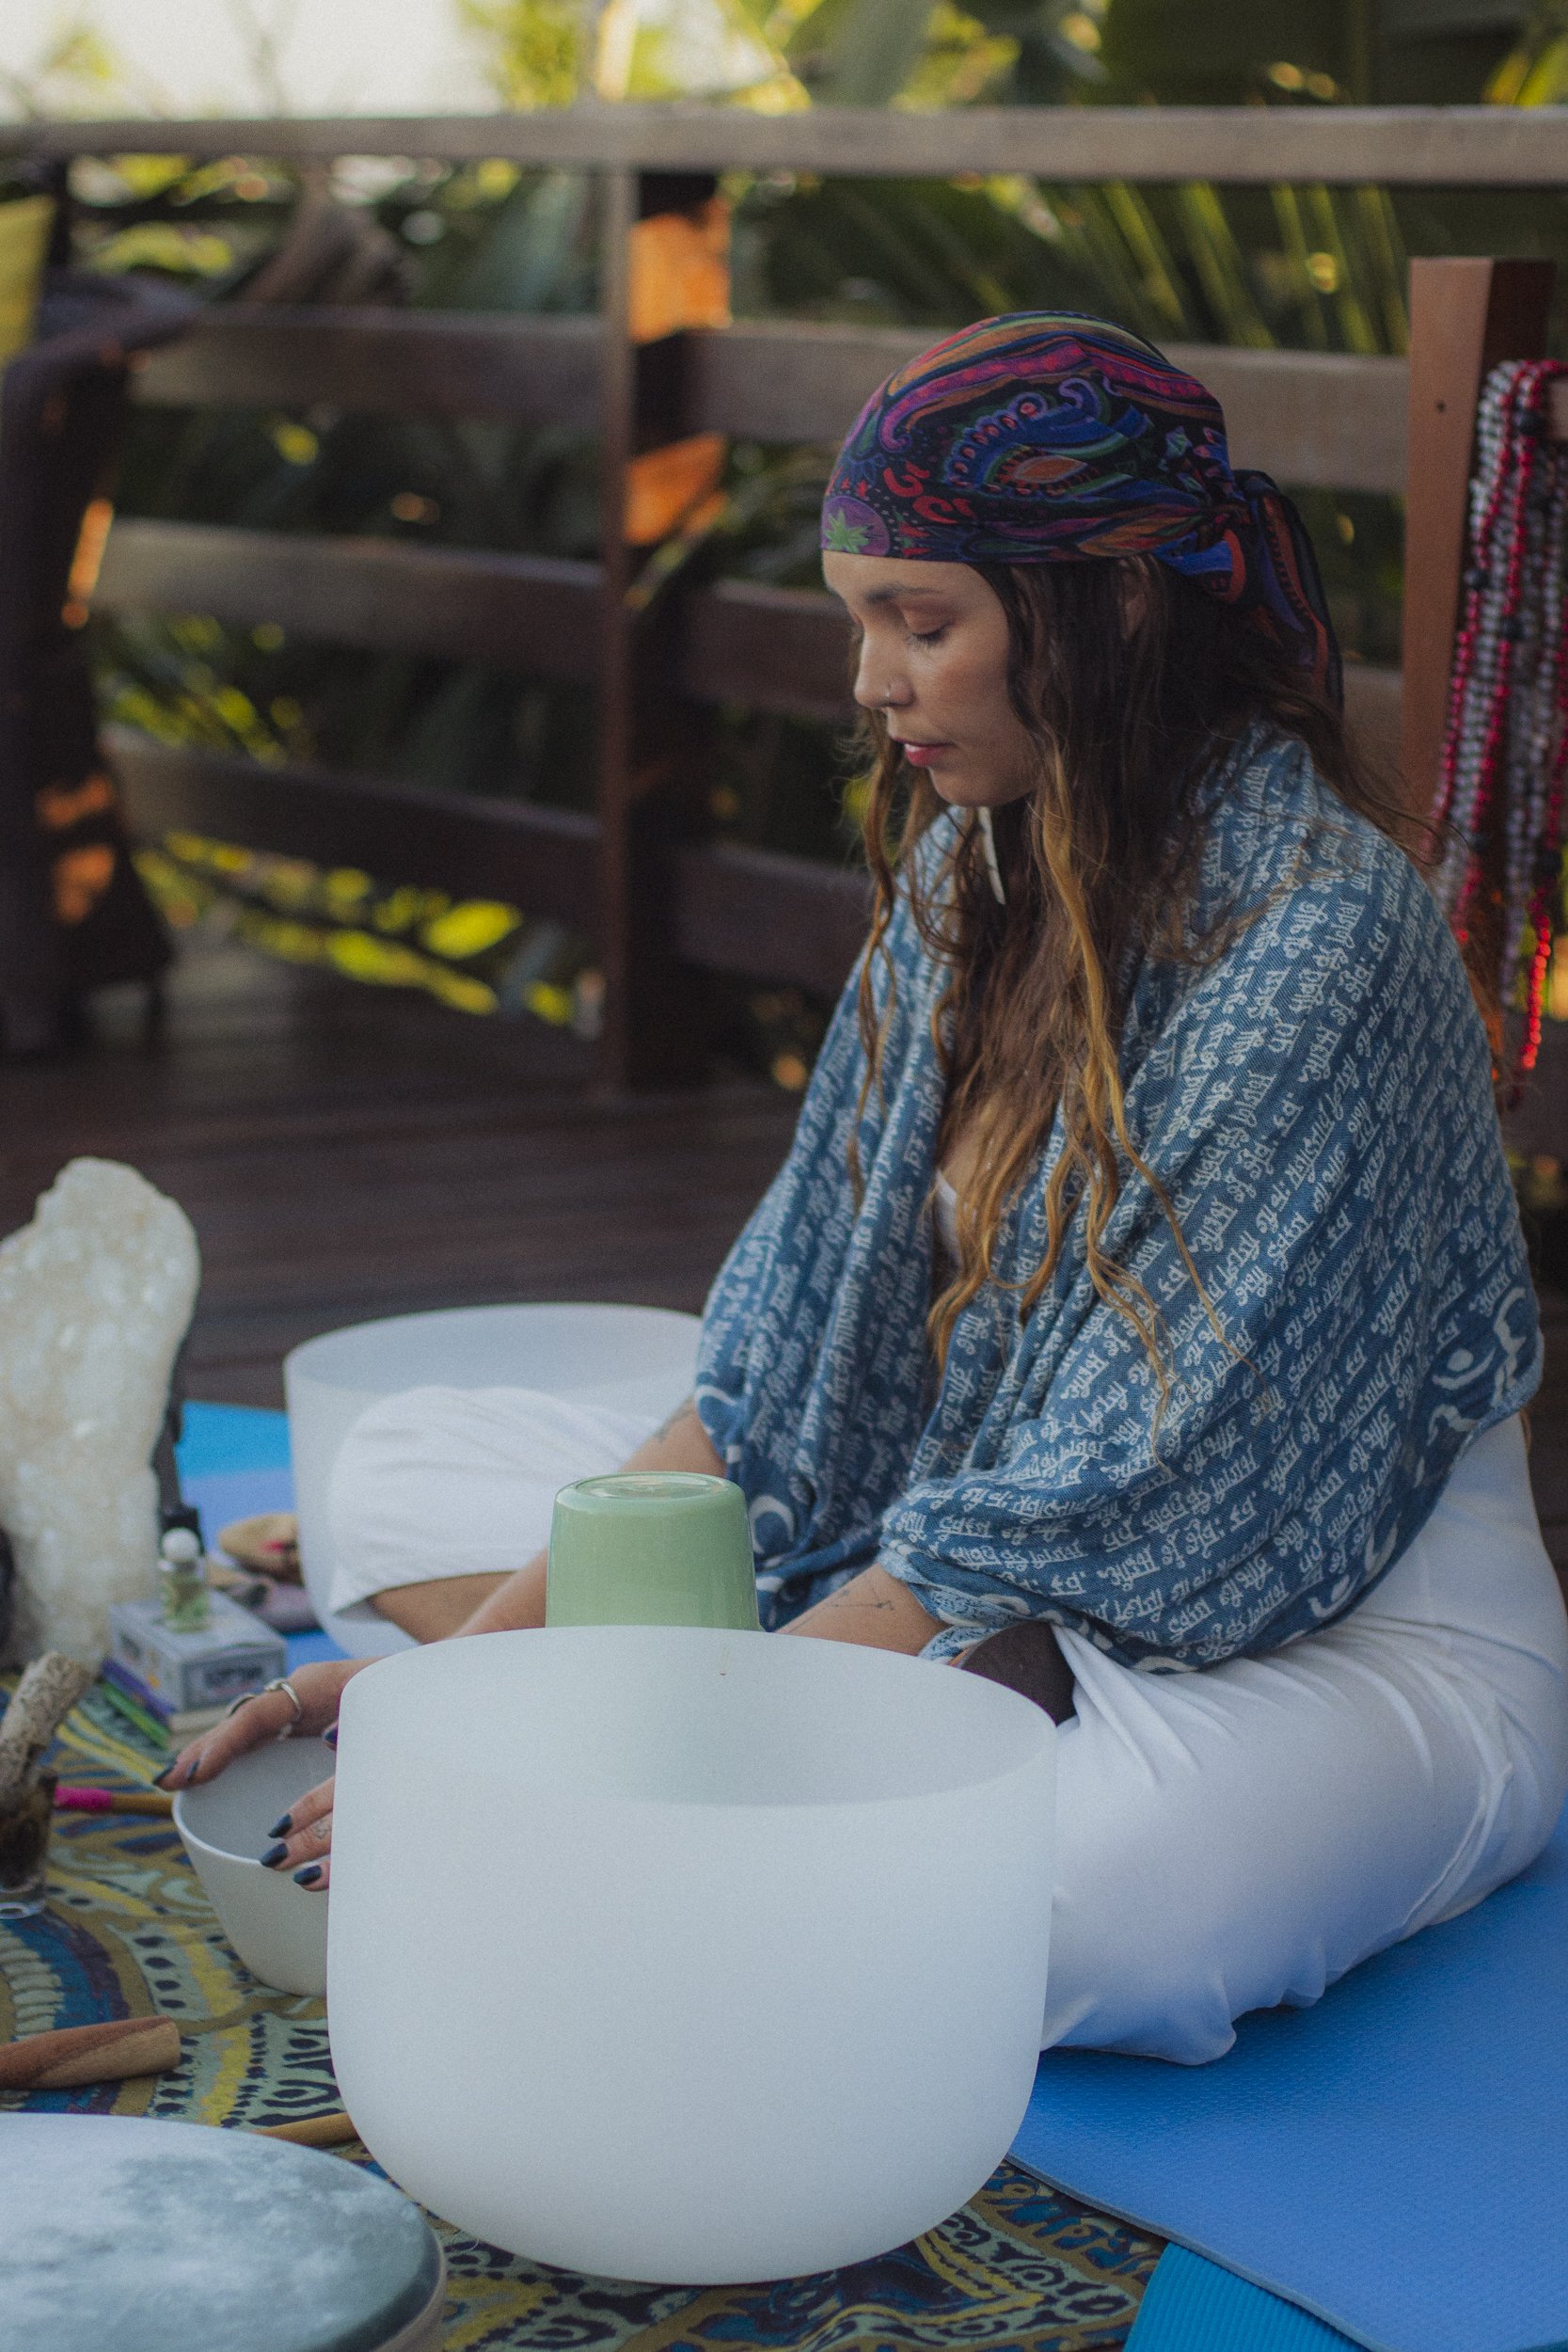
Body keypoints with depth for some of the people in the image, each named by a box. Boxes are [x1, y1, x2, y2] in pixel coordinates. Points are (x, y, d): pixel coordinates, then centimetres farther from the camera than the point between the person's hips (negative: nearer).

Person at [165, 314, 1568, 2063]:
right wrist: (478, 1646, -7)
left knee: (1074, 1914, -43)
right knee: (408, 1464, 5)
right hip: (979, 1605, 8)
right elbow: (785, 1357, 4)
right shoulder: (964, 867, 3)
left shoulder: (1317, 932, -22)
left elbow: (1102, 1496, -25)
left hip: (1359, 1642, -8)